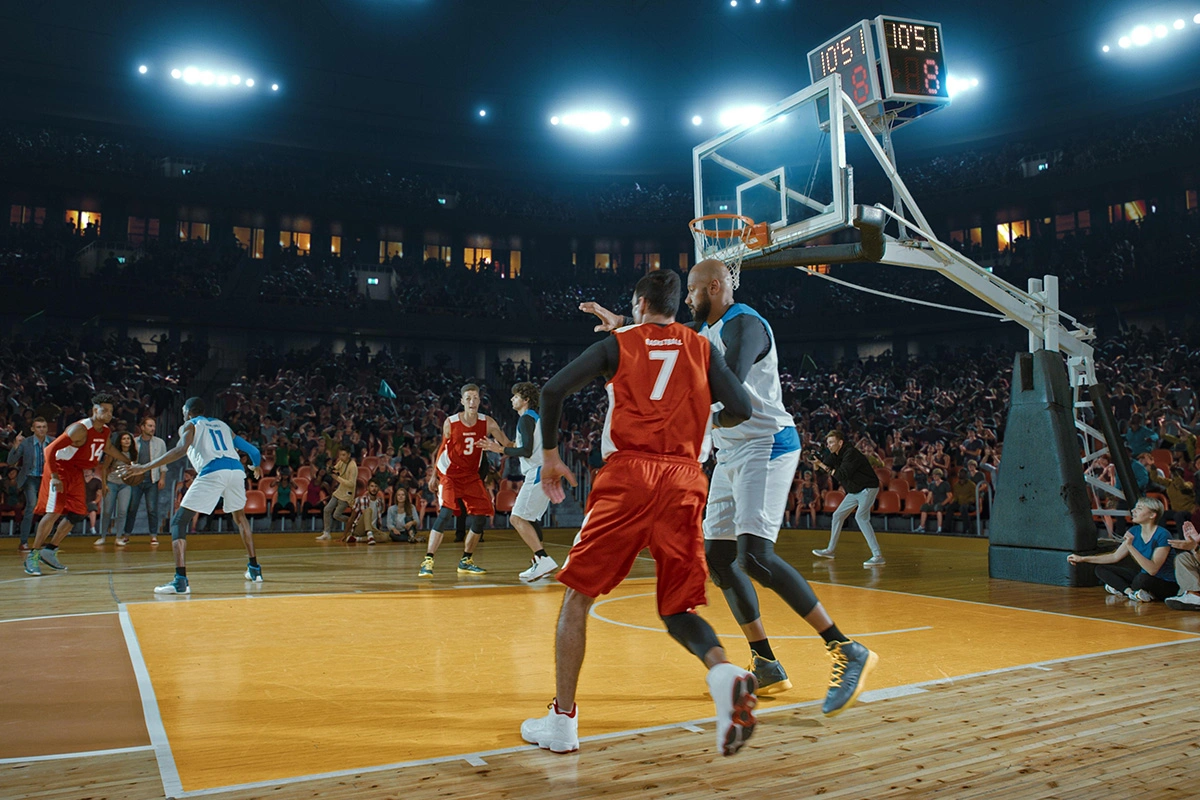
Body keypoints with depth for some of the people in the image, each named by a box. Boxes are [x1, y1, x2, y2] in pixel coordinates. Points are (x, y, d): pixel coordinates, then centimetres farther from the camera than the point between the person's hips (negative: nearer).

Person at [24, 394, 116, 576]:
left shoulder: (106, 431, 0)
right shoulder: (80, 429, -25)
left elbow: (107, 448, 25)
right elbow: (50, 449, -26)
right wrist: (55, 477, -29)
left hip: (76, 472, 8)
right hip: (59, 468, -8)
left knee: (78, 513, 3)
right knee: (54, 511, -14)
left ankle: (49, 551, 14)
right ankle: (32, 556, -5)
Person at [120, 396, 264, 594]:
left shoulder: (189, 426, 16)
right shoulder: (222, 425, 32)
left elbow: (181, 450, -6)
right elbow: (252, 450, 35)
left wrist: (145, 467, -8)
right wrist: (257, 466, 56)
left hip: (213, 473, -6)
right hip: (236, 470, 6)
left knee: (178, 521, 3)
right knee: (239, 516, 30)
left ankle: (180, 580, -13)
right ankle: (254, 569, 30)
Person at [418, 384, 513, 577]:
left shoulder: (487, 423, -7)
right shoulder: (450, 423, -11)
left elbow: (507, 444, -9)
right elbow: (443, 448, 4)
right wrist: (434, 474, 11)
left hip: (471, 476, 4)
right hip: (449, 474, -4)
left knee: (481, 515, 0)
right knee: (446, 513, -21)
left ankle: (466, 561, 17)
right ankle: (428, 561, -18)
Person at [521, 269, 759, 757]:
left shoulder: (618, 343, 12)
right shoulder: (701, 348, 16)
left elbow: (553, 390, 3)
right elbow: (741, 409, 6)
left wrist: (550, 454, 14)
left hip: (628, 475, -2)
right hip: (684, 480, 3)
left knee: (578, 595, 10)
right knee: (678, 609, 11)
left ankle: (562, 722, 12)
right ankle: (724, 673, -19)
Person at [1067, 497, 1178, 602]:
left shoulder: (1162, 535, -20)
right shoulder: (1134, 531, 1)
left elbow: (1152, 570, -29)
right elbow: (1115, 556, 8)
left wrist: (1130, 546, -35)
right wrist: (1082, 559, 4)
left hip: (1167, 584, -8)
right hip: (1143, 575, 8)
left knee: (1142, 579, -41)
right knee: (1100, 569, -3)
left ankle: (1122, 589, -10)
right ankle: (1131, 592, -19)